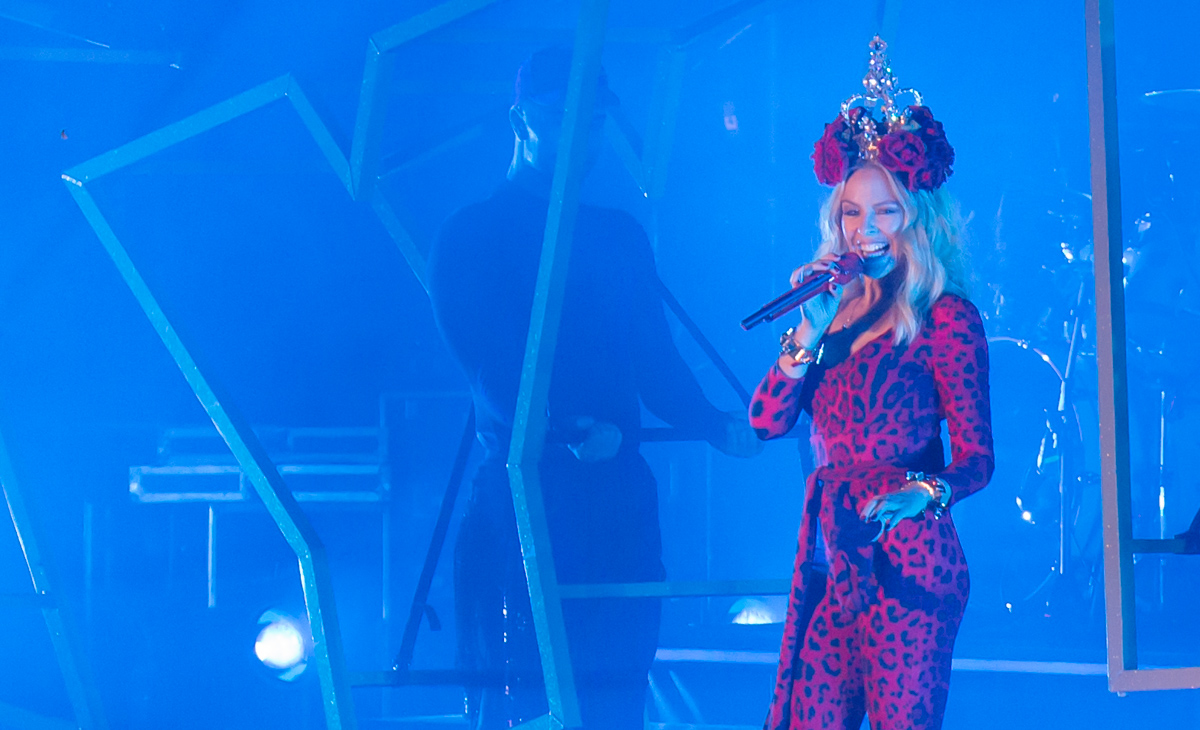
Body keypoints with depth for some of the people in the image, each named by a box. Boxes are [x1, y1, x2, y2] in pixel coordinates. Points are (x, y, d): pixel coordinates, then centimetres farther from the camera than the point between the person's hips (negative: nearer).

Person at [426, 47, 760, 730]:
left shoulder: (621, 235, 18)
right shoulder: (473, 235, 1)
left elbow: (655, 359, 15)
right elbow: (488, 363, -12)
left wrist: (718, 426, -3)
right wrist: (568, 432, -24)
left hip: (621, 494, 5)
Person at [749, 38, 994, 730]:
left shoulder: (945, 317, -4)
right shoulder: (842, 308, 14)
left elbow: (976, 457, -8)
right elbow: (767, 421, 6)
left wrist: (921, 492, -28)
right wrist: (809, 331, -6)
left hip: (902, 562, -6)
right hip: (831, 554, 6)